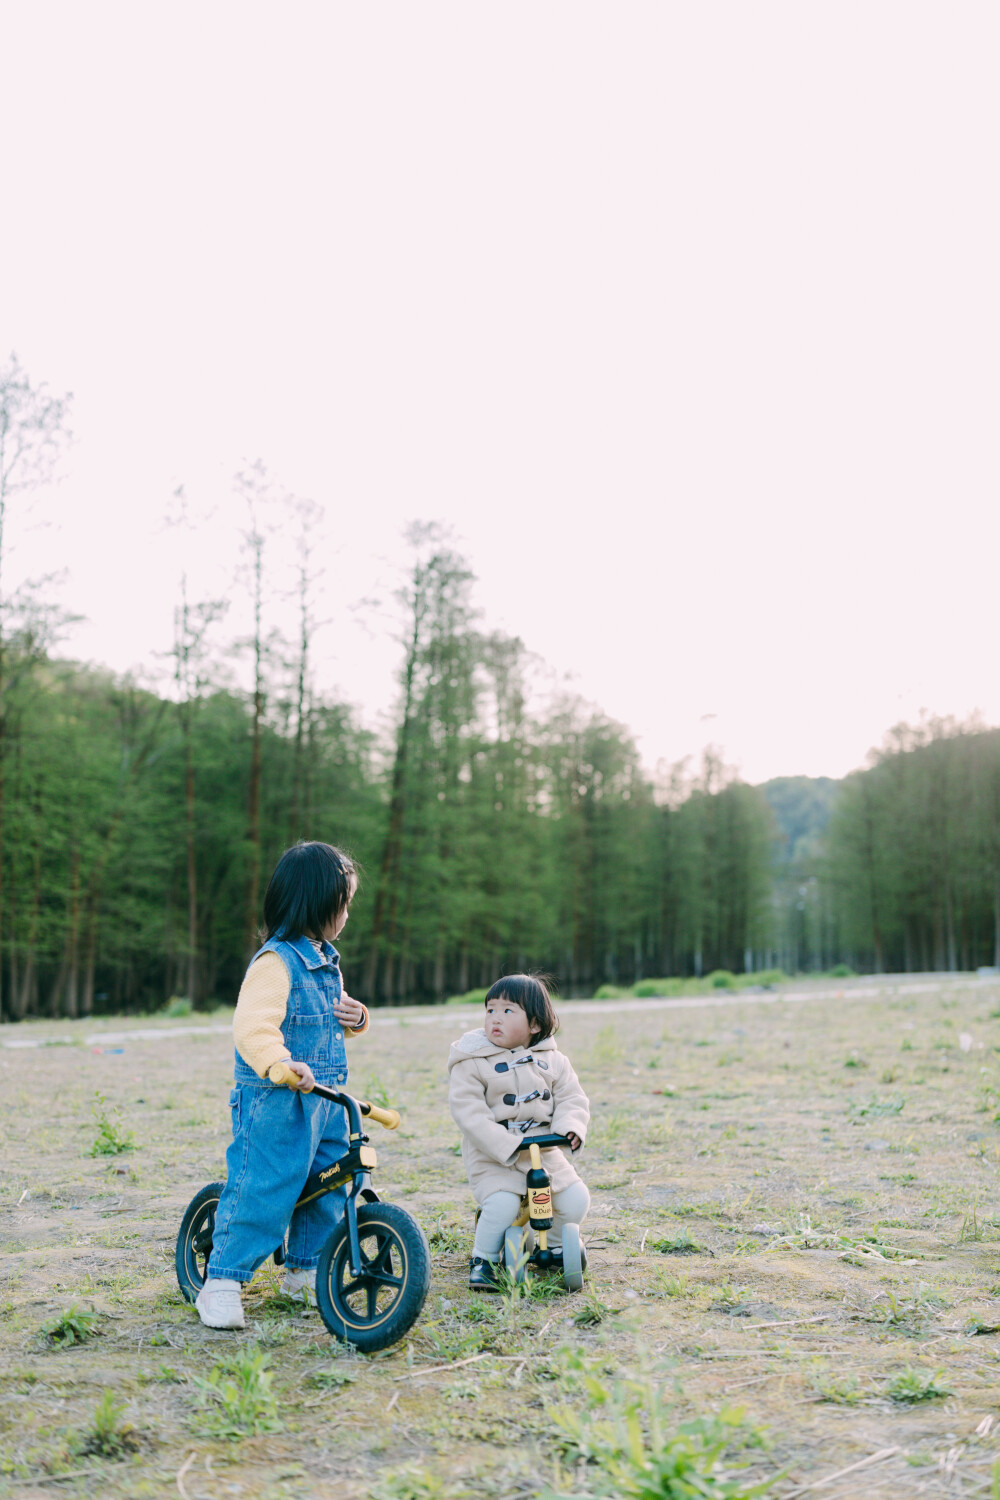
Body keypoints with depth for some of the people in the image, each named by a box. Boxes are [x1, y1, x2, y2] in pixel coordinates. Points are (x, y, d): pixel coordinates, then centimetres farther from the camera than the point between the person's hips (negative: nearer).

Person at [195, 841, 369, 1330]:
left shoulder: (325, 960, 15)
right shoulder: (275, 961, -16)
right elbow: (253, 1027, -29)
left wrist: (355, 1017, 6)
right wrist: (281, 1064, -46)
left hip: (325, 1098, 9)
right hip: (276, 1105, -9)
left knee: (327, 1188, 14)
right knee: (262, 1191, -8)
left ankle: (303, 1270, 30)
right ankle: (221, 1282, 4)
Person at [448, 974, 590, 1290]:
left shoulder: (552, 1060, 6)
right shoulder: (472, 1062, -7)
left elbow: (571, 1097, 5)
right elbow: (469, 1111, -15)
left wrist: (570, 1126, -18)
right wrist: (505, 1146, -24)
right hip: (492, 1156, -4)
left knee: (576, 1199, -7)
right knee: (502, 1204, -27)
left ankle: (554, 1247, 23)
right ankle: (482, 1259, 0)